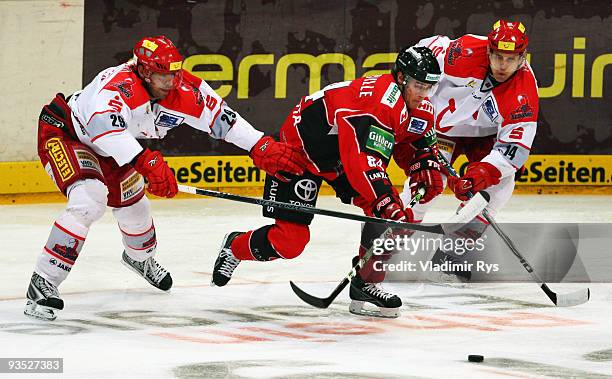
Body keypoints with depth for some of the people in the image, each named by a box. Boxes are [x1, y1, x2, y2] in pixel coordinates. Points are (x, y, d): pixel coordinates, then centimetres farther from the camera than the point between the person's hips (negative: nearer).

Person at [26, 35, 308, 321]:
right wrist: (148, 163, -64)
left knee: (133, 205, 21)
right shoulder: (121, 84, -39)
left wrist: (263, 148, -18)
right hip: (63, 133, -8)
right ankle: (42, 285, -28)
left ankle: (140, 258, 58)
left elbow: (221, 118, -9)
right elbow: (104, 126, -56)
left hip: (107, 148, 8)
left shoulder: (183, 91, -17)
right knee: (89, 200, -30)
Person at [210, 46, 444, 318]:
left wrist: (426, 166, -7)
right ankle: (236, 247, 21)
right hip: (299, 149, -8)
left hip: (341, 157, 8)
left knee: (388, 209, -12)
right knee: (290, 239, -9)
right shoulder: (375, 101, -35)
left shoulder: (419, 106, -7)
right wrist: (388, 205, -47)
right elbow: (362, 163, -42)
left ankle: (366, 282, -1)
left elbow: (422, 139, 14)